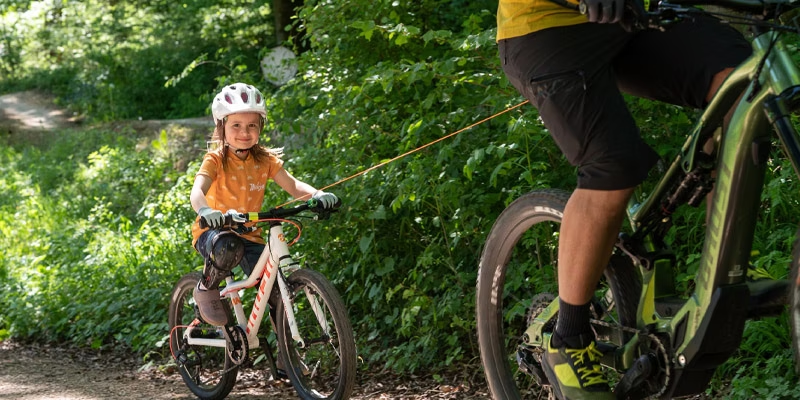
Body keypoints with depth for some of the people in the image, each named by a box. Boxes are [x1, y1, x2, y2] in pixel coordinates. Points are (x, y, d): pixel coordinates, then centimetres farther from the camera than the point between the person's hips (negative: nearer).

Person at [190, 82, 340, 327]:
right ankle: (206, 289, -10)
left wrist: (317, 195, -31)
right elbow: (197, 191, -27)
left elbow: (292, 185, -9)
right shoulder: (215, 160, -11)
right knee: (228, 247, -40)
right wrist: (205, 210, -52)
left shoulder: (266, 160, 1)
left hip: (249, 235, 3)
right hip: (214, 231, -3)